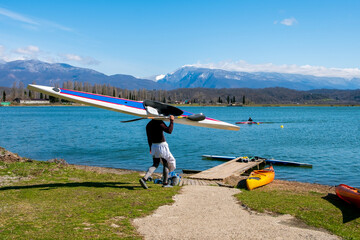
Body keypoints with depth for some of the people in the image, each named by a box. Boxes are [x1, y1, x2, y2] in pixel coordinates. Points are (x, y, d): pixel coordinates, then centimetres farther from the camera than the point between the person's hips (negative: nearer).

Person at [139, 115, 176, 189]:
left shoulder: (148, 125, 8)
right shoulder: (159, 122, -15)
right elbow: (169, 131, -25)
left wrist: (151, 148, 26)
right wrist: (171, 121, -16)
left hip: (154, 146, 7)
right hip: (162, 145, -6)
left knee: (155, 164, 11)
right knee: (166, 163, 9)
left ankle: (144, 178, -9)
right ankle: (165, 183, 14)